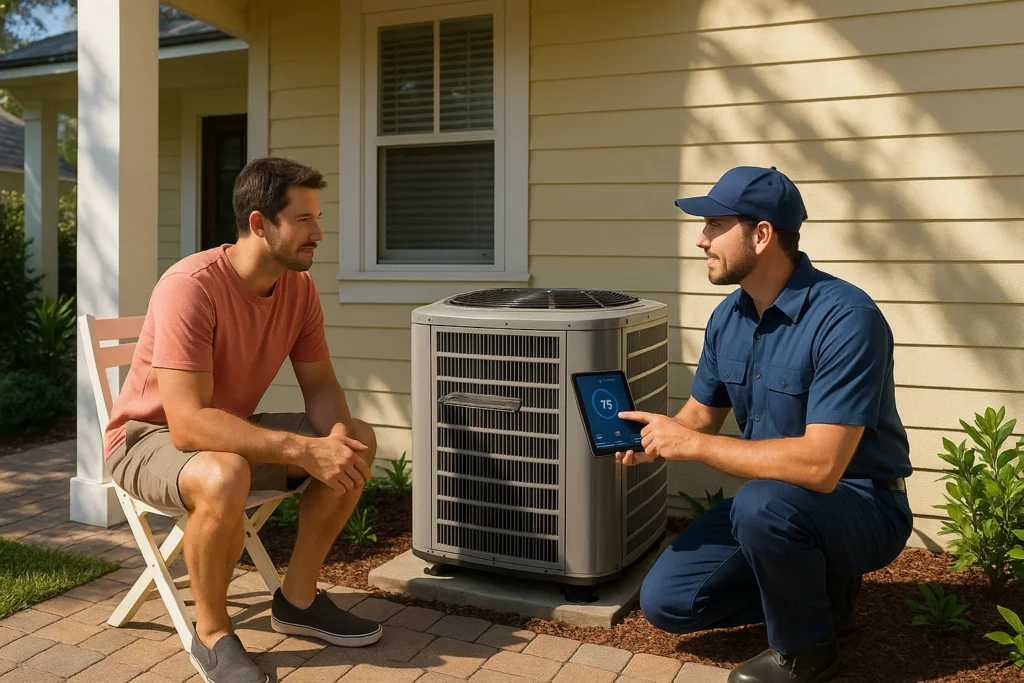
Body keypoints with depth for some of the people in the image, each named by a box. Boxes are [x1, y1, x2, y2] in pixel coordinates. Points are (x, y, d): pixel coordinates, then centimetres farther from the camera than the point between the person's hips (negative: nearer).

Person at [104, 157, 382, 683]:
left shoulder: (299, 286, -8)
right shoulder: (191, 285, -30)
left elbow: (320, 386, -2)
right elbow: (189, 424, -36)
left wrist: (338, 433, -25)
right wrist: (303, 450, -40)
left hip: (234, 429, 7)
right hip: (150, 438, -7)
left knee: (357, 441, -9)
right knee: (224, 476, -39)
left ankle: (297, 600, 5)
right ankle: (212, 635, -12)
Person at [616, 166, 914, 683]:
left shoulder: (845, 318, -26)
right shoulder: (728, 317, -2)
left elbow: (820, 465, -33)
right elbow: (701, 414, 10)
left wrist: (692, 444, -28)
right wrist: (654, 442, -13)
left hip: (861, 505, -7)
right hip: (774, 499, 7)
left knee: (762, 504, -38)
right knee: (664, 601, -1)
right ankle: (819, 591, 16)